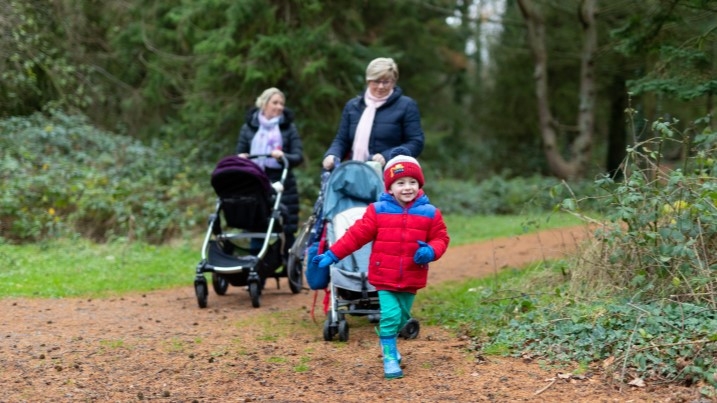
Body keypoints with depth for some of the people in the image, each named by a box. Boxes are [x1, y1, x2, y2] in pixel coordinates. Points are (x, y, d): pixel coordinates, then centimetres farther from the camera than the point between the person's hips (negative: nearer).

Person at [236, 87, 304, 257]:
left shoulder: (289, 127, 9)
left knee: (287, 229, 0)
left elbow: (298, 156, 0)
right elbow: (239, 154, 14)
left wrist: (283, 156, -20)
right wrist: (240, 158, -10)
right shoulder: (248, 127, 11)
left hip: (282, 184, -1)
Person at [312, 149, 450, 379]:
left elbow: (441, 238, 3)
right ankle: (389, 358, -1)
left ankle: (388, 342, 42)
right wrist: (332, 255, -6)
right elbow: (357, 234, -3)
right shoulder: (378, 210, -4)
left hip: (411, 279, 3)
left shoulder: (429, 213, 0)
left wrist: (430, 251, -20)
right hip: (384, 277, -2)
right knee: (390, 315, -12)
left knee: (402, 318, 14)